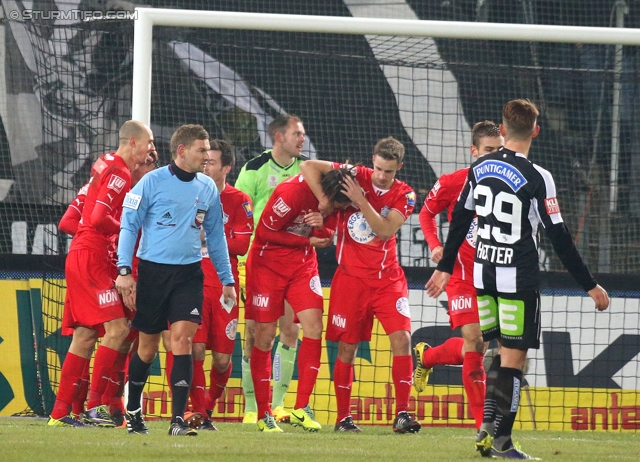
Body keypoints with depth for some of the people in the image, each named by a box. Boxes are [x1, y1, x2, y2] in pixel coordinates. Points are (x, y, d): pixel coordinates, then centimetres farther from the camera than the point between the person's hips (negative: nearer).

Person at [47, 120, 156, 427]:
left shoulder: (106, 165, 16)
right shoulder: (119, 174, -13)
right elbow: (99, 218, -22)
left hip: (81, 257, 10)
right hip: (92, 258, -10)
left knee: (85, 334, 9)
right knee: (116, 327, -12)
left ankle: (60, 412, 9)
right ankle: (95, 405, -14)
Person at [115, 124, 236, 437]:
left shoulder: (208, 188, 9)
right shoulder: (152, 182, -4)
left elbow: (216, 235, 18)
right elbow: (129, 226, -3)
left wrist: (227, 280, 17)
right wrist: (124, 270, -12)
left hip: (189, 274, 2)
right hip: (153, 271, -2)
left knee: (182, 339, -13)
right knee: (147, 347, 6)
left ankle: (178, 419, -15)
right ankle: (132, 411, 28)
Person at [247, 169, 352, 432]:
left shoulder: (333, 200, -8)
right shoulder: (291, 193, -26)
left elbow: (328, 239, 2)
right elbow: (264, 233, -18)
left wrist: (322, 226, -22)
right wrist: (308, 240, -15)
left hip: (303, 264, 5)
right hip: (268, 262, -5)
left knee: (314, 327, -11)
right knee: (265, 336, -3)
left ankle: (301, 408, -7)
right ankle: (263, 414, 5)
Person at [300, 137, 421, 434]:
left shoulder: (404, 195, 0)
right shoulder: (356, 177, -3)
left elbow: (386, 231, -15)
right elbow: (308, 167, -7)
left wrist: (362, 202, -23)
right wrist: (323, 200, -14)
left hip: (388, 278, 1)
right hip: (351, 278, -1)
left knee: (402, 338, -13)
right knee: (347, 347, 2)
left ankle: (402, 413, -11)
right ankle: (343, 417, 12)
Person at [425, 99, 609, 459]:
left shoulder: (480, 168, 2)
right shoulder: (537, 179, -15)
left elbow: (461, 218, 9)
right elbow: (559, 237, -13)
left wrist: (445, 267, 21)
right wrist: (590, 286, -7)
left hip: (483, 274, 6)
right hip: (518, 279, -6)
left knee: (495, 350, 17)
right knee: (514, 357, -1)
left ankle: (488, 426, 8)